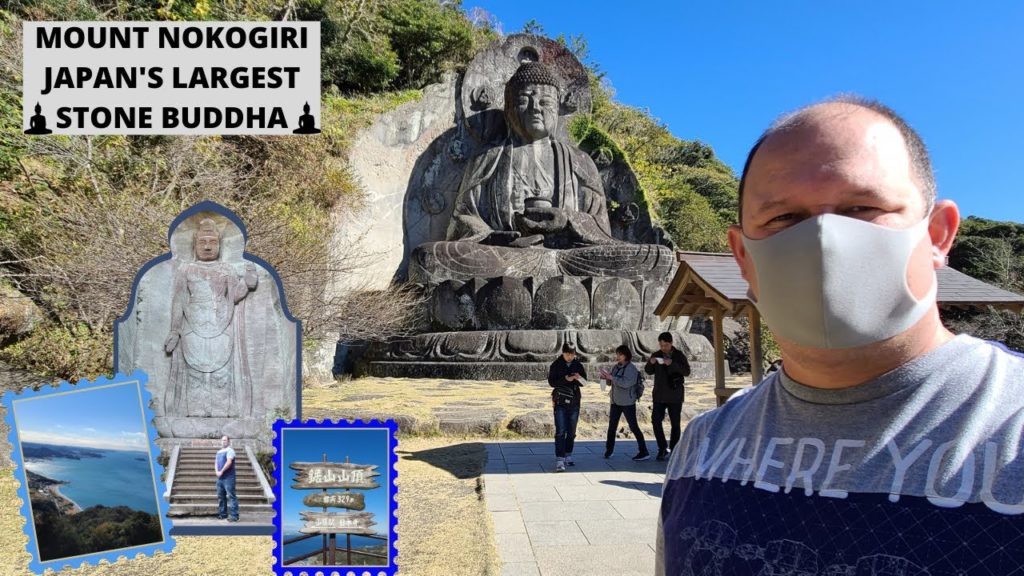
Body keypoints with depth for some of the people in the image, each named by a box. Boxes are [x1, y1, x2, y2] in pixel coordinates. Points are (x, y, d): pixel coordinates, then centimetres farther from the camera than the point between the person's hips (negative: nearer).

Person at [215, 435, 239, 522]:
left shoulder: (230, 450, -5)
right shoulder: (219, 452, 20)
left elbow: (229, 462, -16)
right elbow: (216, 463, 16)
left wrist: (221, 471, -14)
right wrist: (217, 471, -2)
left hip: (228, 477, -8)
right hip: (220, 477, 8)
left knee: (231, 496, -10)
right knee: (220, 496, 12)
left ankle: (234, 515, -12)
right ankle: (222, 513, 21)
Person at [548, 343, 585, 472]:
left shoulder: (579, 365, 4)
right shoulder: (556, 365, -4)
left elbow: (584, 381, 2)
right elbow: (551, 382, -9)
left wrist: (579, 378, -21)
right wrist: (566, 379, -23)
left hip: (574, 402, 4)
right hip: (560, 402, -3)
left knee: (571, 431, 11)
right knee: (560, 431, -9)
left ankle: (568, 456, 24)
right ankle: (559, 460, -11)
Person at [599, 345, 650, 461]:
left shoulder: (631, 368, -15)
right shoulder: (616, 367, 6)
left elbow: (626, 383, -27)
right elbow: (612, 380, 15)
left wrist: (611, 377, -28)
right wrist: (605, 377, -6)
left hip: (627, 402, -7)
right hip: (615, 401, 7)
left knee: (633, 427, -3)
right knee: (612, 426, 13)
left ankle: (644, 452, 6)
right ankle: (609, 450, 26)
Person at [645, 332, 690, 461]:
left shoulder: (679, 355, -3)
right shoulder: (656, 355, 4)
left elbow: (687, 372, -12)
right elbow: (648, 371, 11)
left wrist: (673, 364, -26)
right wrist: (651, 363, -11)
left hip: (675, 396, -2)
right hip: (659, 395, 2)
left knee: (675, 423, 5)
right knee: (656, 421, -5)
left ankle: (673, 450, 16)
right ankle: (662, 448, 8)